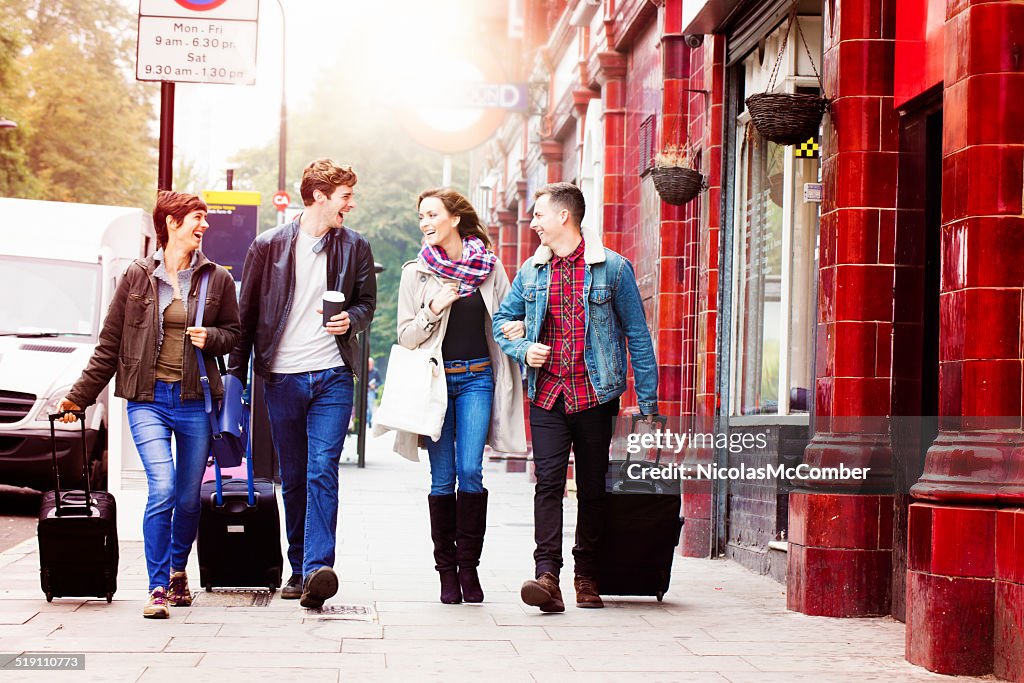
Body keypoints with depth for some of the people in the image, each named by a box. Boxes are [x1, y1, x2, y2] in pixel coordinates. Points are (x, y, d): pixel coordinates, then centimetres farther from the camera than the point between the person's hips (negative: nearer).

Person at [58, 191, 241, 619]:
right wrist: (79, 396, 8)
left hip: (195, 401, 2)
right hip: (148, 399, -2)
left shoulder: (217, 279, 6)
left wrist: (211, 338, -7)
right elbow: (110, 344, 8)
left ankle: (178, 572, 32)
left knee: (188, 497, 8)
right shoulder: (137, 277, 3)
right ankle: (158, 588, -8)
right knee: (162, 490, -16)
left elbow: (233, 332, 16)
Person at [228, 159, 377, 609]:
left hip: (333, 376, 0)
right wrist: (236, 372, 5)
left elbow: (367, 302, 16)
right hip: (282, 377, 1)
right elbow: (246, 310, 7)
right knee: (293, 479, 7)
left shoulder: (355, 247, 7)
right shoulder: (269, 246, 3)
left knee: (322, 473, -13)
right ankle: (299, 569, 17)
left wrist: (350, 320, -7)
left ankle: (317, 568, -21)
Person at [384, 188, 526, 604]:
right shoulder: (416, 272, 5)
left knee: (470, 469, -11)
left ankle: (469, 566, -1)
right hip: (436, 379, 0)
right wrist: (433, 310, -13)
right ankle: (447, 570, 9)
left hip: (477, 378, 0)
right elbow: (406, 336, 2)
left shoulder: (488, 266, 5)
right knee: (442, 477, 1)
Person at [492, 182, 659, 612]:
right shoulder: (531, 271, 9)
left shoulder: (613, 268, -2)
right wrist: (522, 349, -1)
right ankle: (547, 576, -18)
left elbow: (637, 335, 1)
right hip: (547, 396, 2)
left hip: (596, 397, -2)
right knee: (548, 482, -11)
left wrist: (648, 403, -1)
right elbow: (503, 320, 22)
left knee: (592, 488, 5)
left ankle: (587, 577, 17)